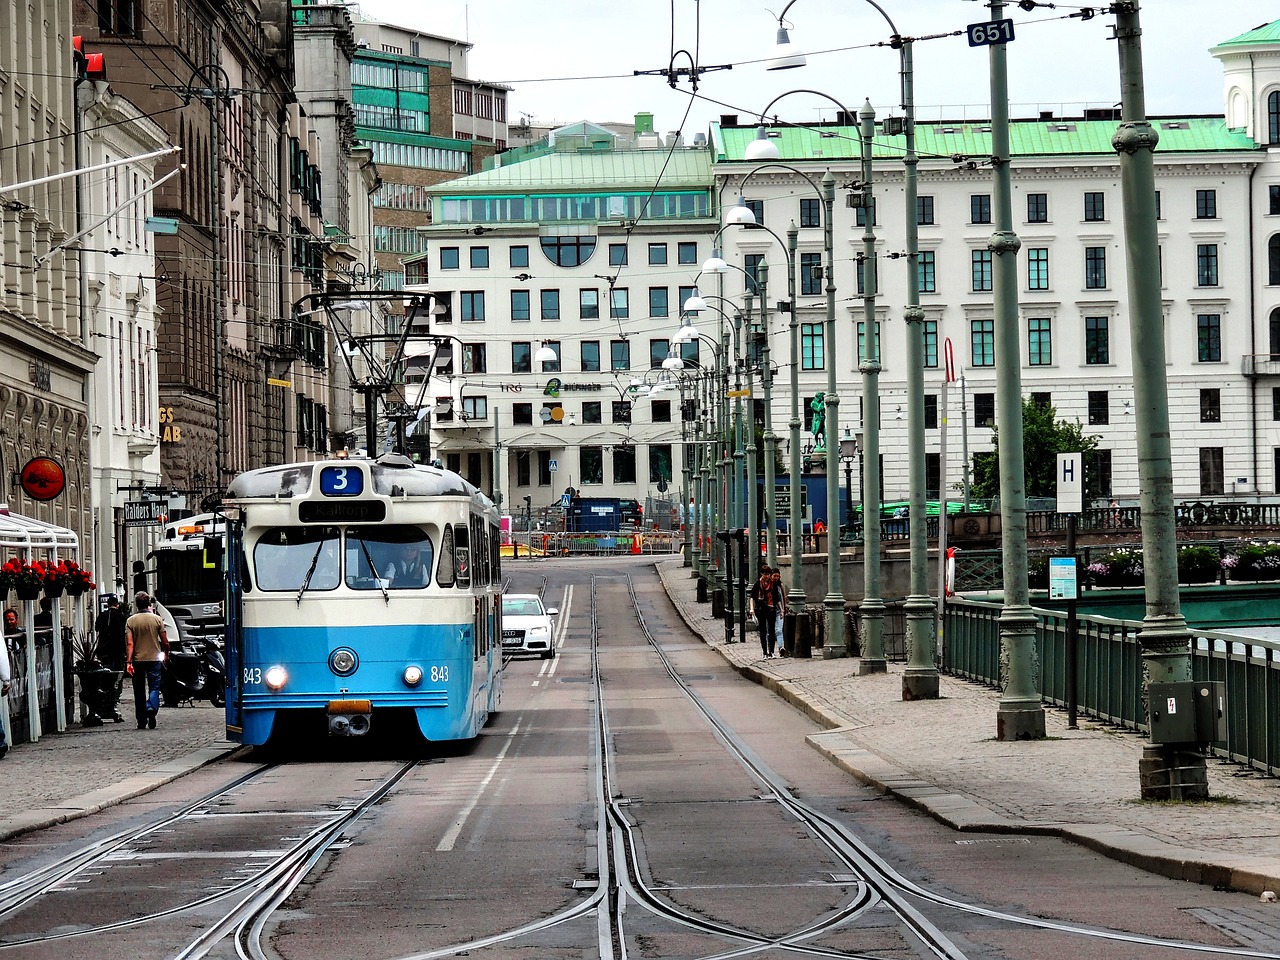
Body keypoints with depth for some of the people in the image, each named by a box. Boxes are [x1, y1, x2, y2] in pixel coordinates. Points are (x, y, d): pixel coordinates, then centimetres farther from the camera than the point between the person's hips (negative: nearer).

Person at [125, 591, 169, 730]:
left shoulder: (130, 621, -3)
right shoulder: (157, 619, -3)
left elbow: (129, 643, -11)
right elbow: (165, 642, 0)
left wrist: (128, 661, -13)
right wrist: (166, 654, 18)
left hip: (137, 659, 1)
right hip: (154, 658, -1)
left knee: (139, 690, 9)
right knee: (154, 687, 3)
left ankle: (141, 722, 12)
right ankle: (152, 708, -26)